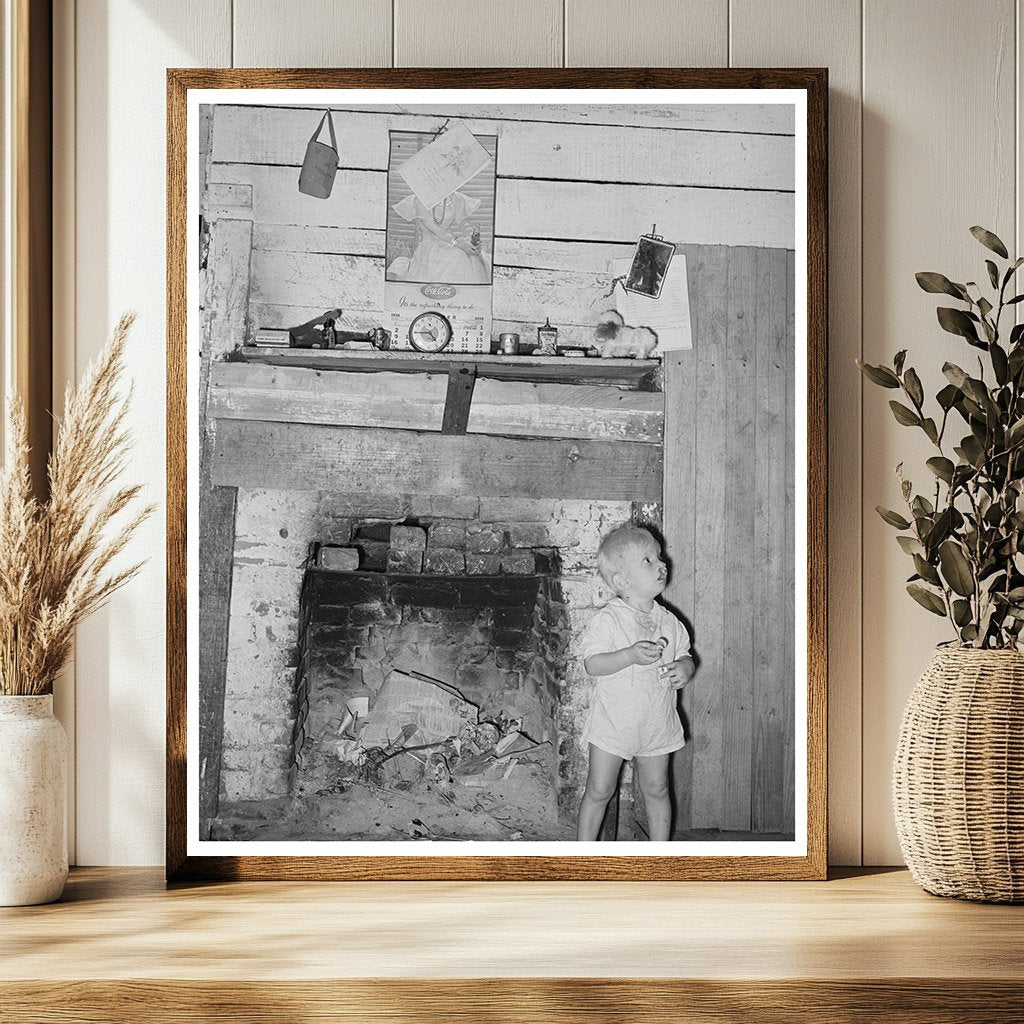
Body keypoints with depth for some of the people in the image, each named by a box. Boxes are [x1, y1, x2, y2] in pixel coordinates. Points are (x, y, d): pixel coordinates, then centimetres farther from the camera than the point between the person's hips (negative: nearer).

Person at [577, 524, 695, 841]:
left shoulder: (669, 622, 2)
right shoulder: (608, 620, -13)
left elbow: (684, 656, 11)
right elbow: (592, 664, -20)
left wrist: (684, 668, -13)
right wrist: (631, 655, -33)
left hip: (657, 726, 4)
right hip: (613, 724, -4)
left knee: (656, 790, 11)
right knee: (599, 791, 3)